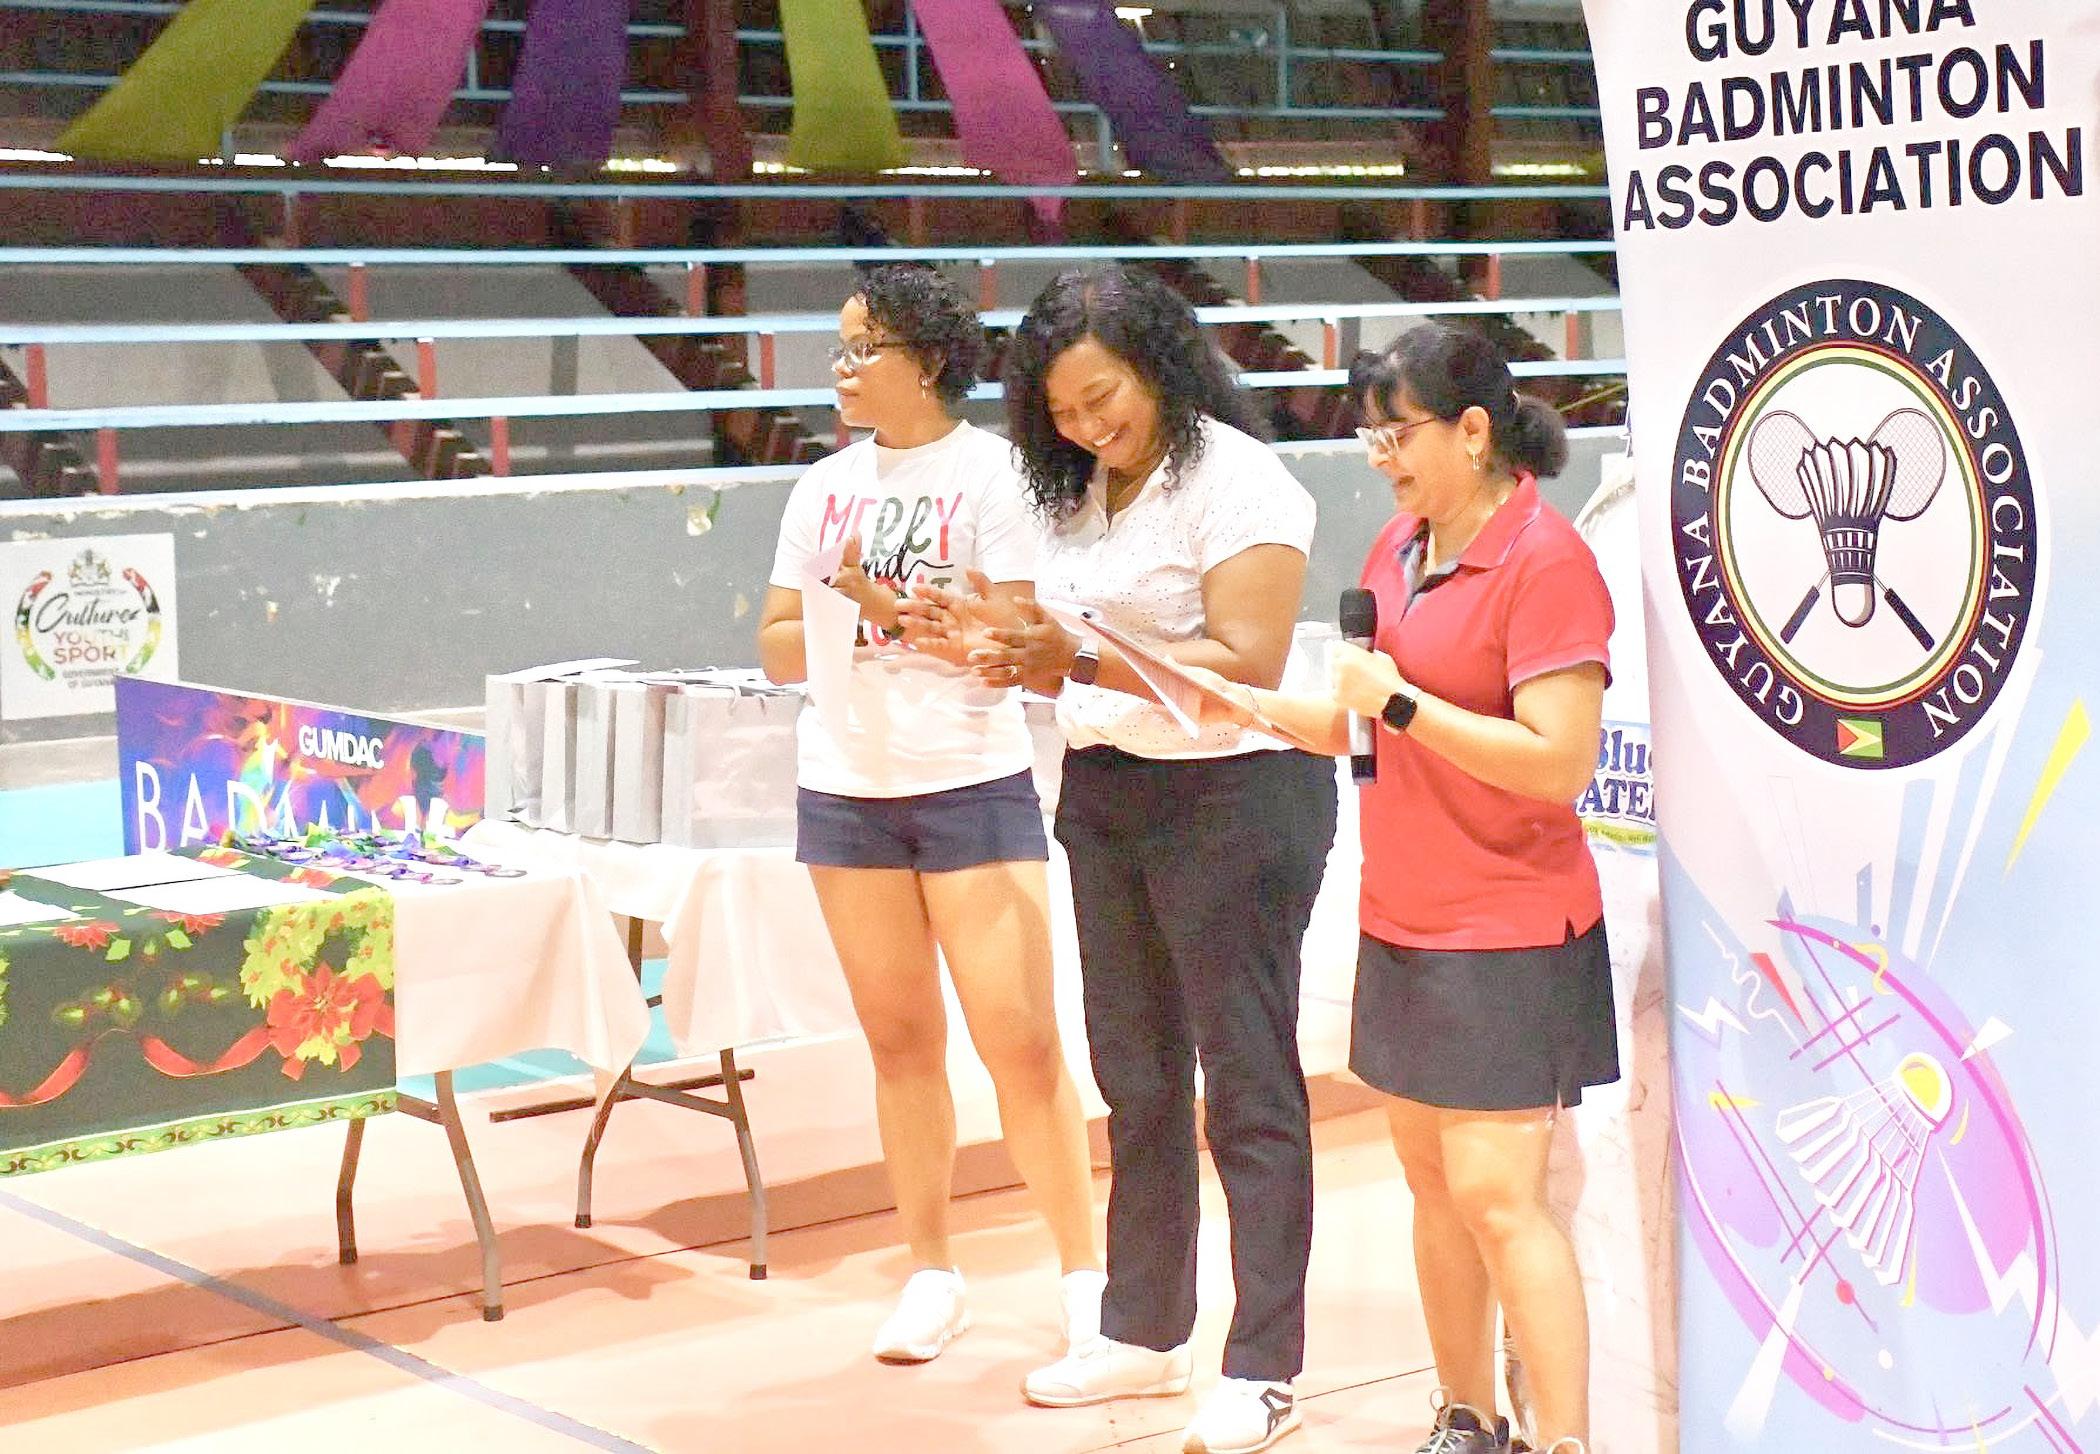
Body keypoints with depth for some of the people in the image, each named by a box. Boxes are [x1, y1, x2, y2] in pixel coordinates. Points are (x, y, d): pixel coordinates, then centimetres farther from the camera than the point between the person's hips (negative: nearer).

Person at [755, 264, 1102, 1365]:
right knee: (899, 1039, 9)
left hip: (972, 781, -4)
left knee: (1020, 1041, -6)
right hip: (846, 788, 5)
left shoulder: (990, 472, -4)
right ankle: (932, 1276, 20)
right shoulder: (824, 488, 10)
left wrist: (883, 605, -18)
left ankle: (1085, 1274, 6)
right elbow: (778, 652, 9)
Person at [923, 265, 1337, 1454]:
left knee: (1248, 1084, -2)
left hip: (1230, 801, -8)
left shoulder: (1235, 480, -13)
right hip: (1104, 796, 8)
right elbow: (1074, 644, 13)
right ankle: (1145, 1333, 26)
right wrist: (1018, 652, -10)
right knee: (1137, 1078, 14)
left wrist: (1082, 661, -28)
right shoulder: (1081, 491, 10)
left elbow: (1247, 665, -22)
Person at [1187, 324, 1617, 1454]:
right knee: (1430, 1178, 13)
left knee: (1496, 1194, -9)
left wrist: (1400, 701, -19)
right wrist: (1256, 708, 4)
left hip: (1506, 935, -8)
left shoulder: (1546, 562, -15)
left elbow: (1558, 763, -21)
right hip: (1400, 921, 8)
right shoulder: (1399, 548, 10)